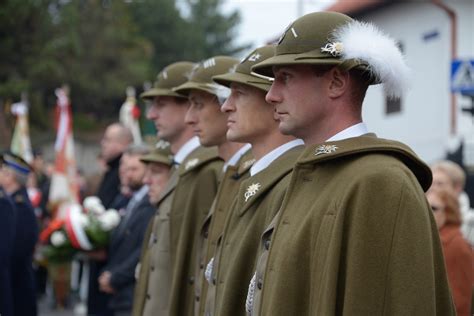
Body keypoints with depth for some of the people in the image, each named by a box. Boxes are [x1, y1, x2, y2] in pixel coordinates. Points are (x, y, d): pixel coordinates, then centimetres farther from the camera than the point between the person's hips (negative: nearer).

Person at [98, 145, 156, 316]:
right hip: (122, 298, 9)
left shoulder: (152, 204, -15)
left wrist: (114, 278, -12)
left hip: (136, 297, -9)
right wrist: (108, 273, 5)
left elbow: (145, 251, -20)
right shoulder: (133, 202, 16)